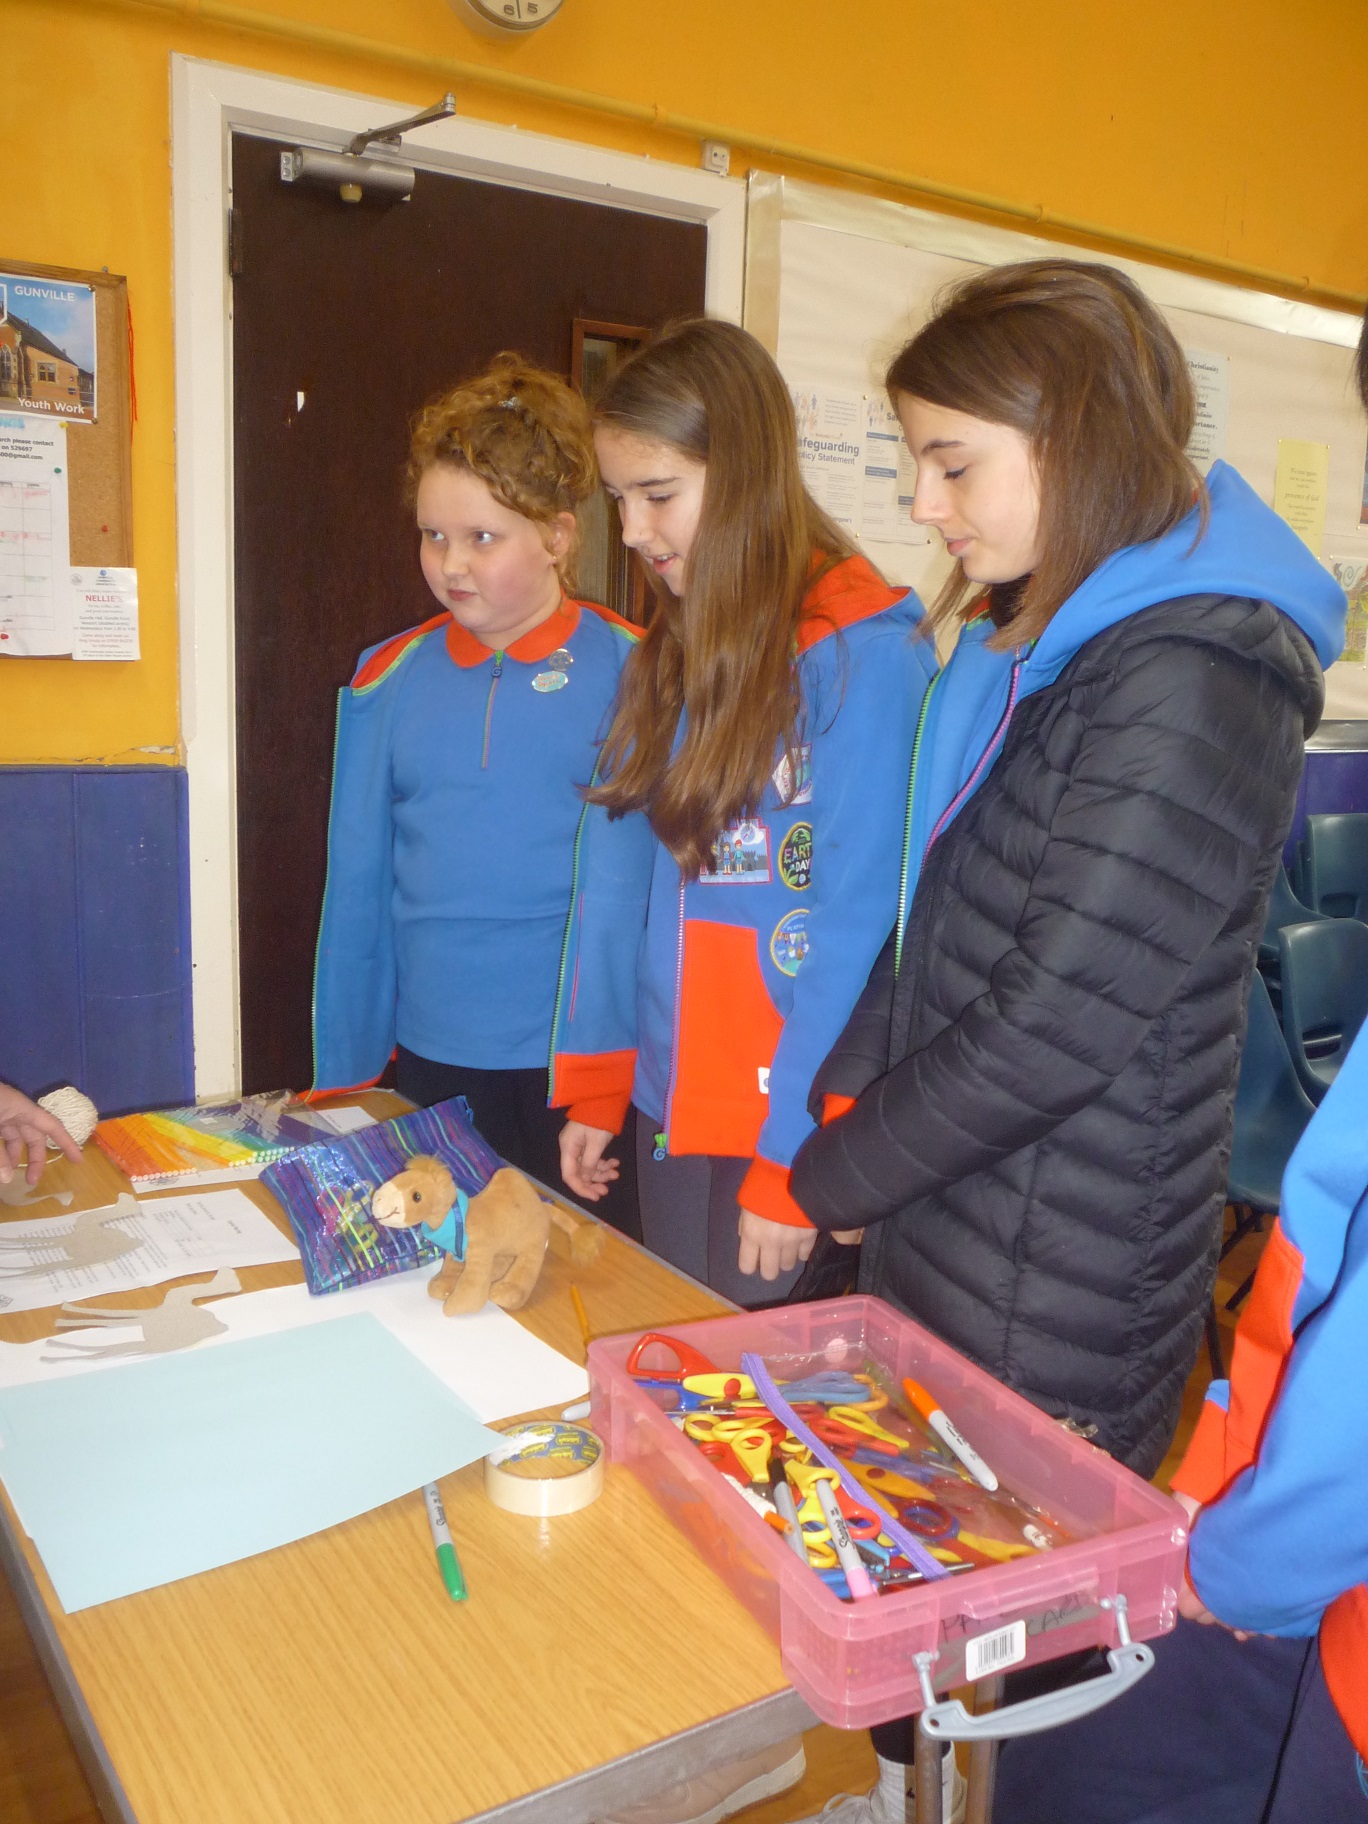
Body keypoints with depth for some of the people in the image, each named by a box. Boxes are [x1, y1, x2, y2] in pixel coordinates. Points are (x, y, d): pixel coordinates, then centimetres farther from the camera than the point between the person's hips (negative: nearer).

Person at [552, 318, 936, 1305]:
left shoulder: (864, 654, -15)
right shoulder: (669, 652, 8)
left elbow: (859, 925, -17)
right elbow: (621, 868, 8)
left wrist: (795, 1166, -16)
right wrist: (593, 1086, 7)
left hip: (794, 1130, -6)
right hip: (668, 1107, 7)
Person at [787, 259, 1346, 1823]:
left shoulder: (1187, 682, -20)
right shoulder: (1030, 639, 9)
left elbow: (1056, 1021, -22)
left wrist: (834, 1181, -11)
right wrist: (847, 1089, 0)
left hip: (1054, 1295, -8)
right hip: (945, 1234, 8)